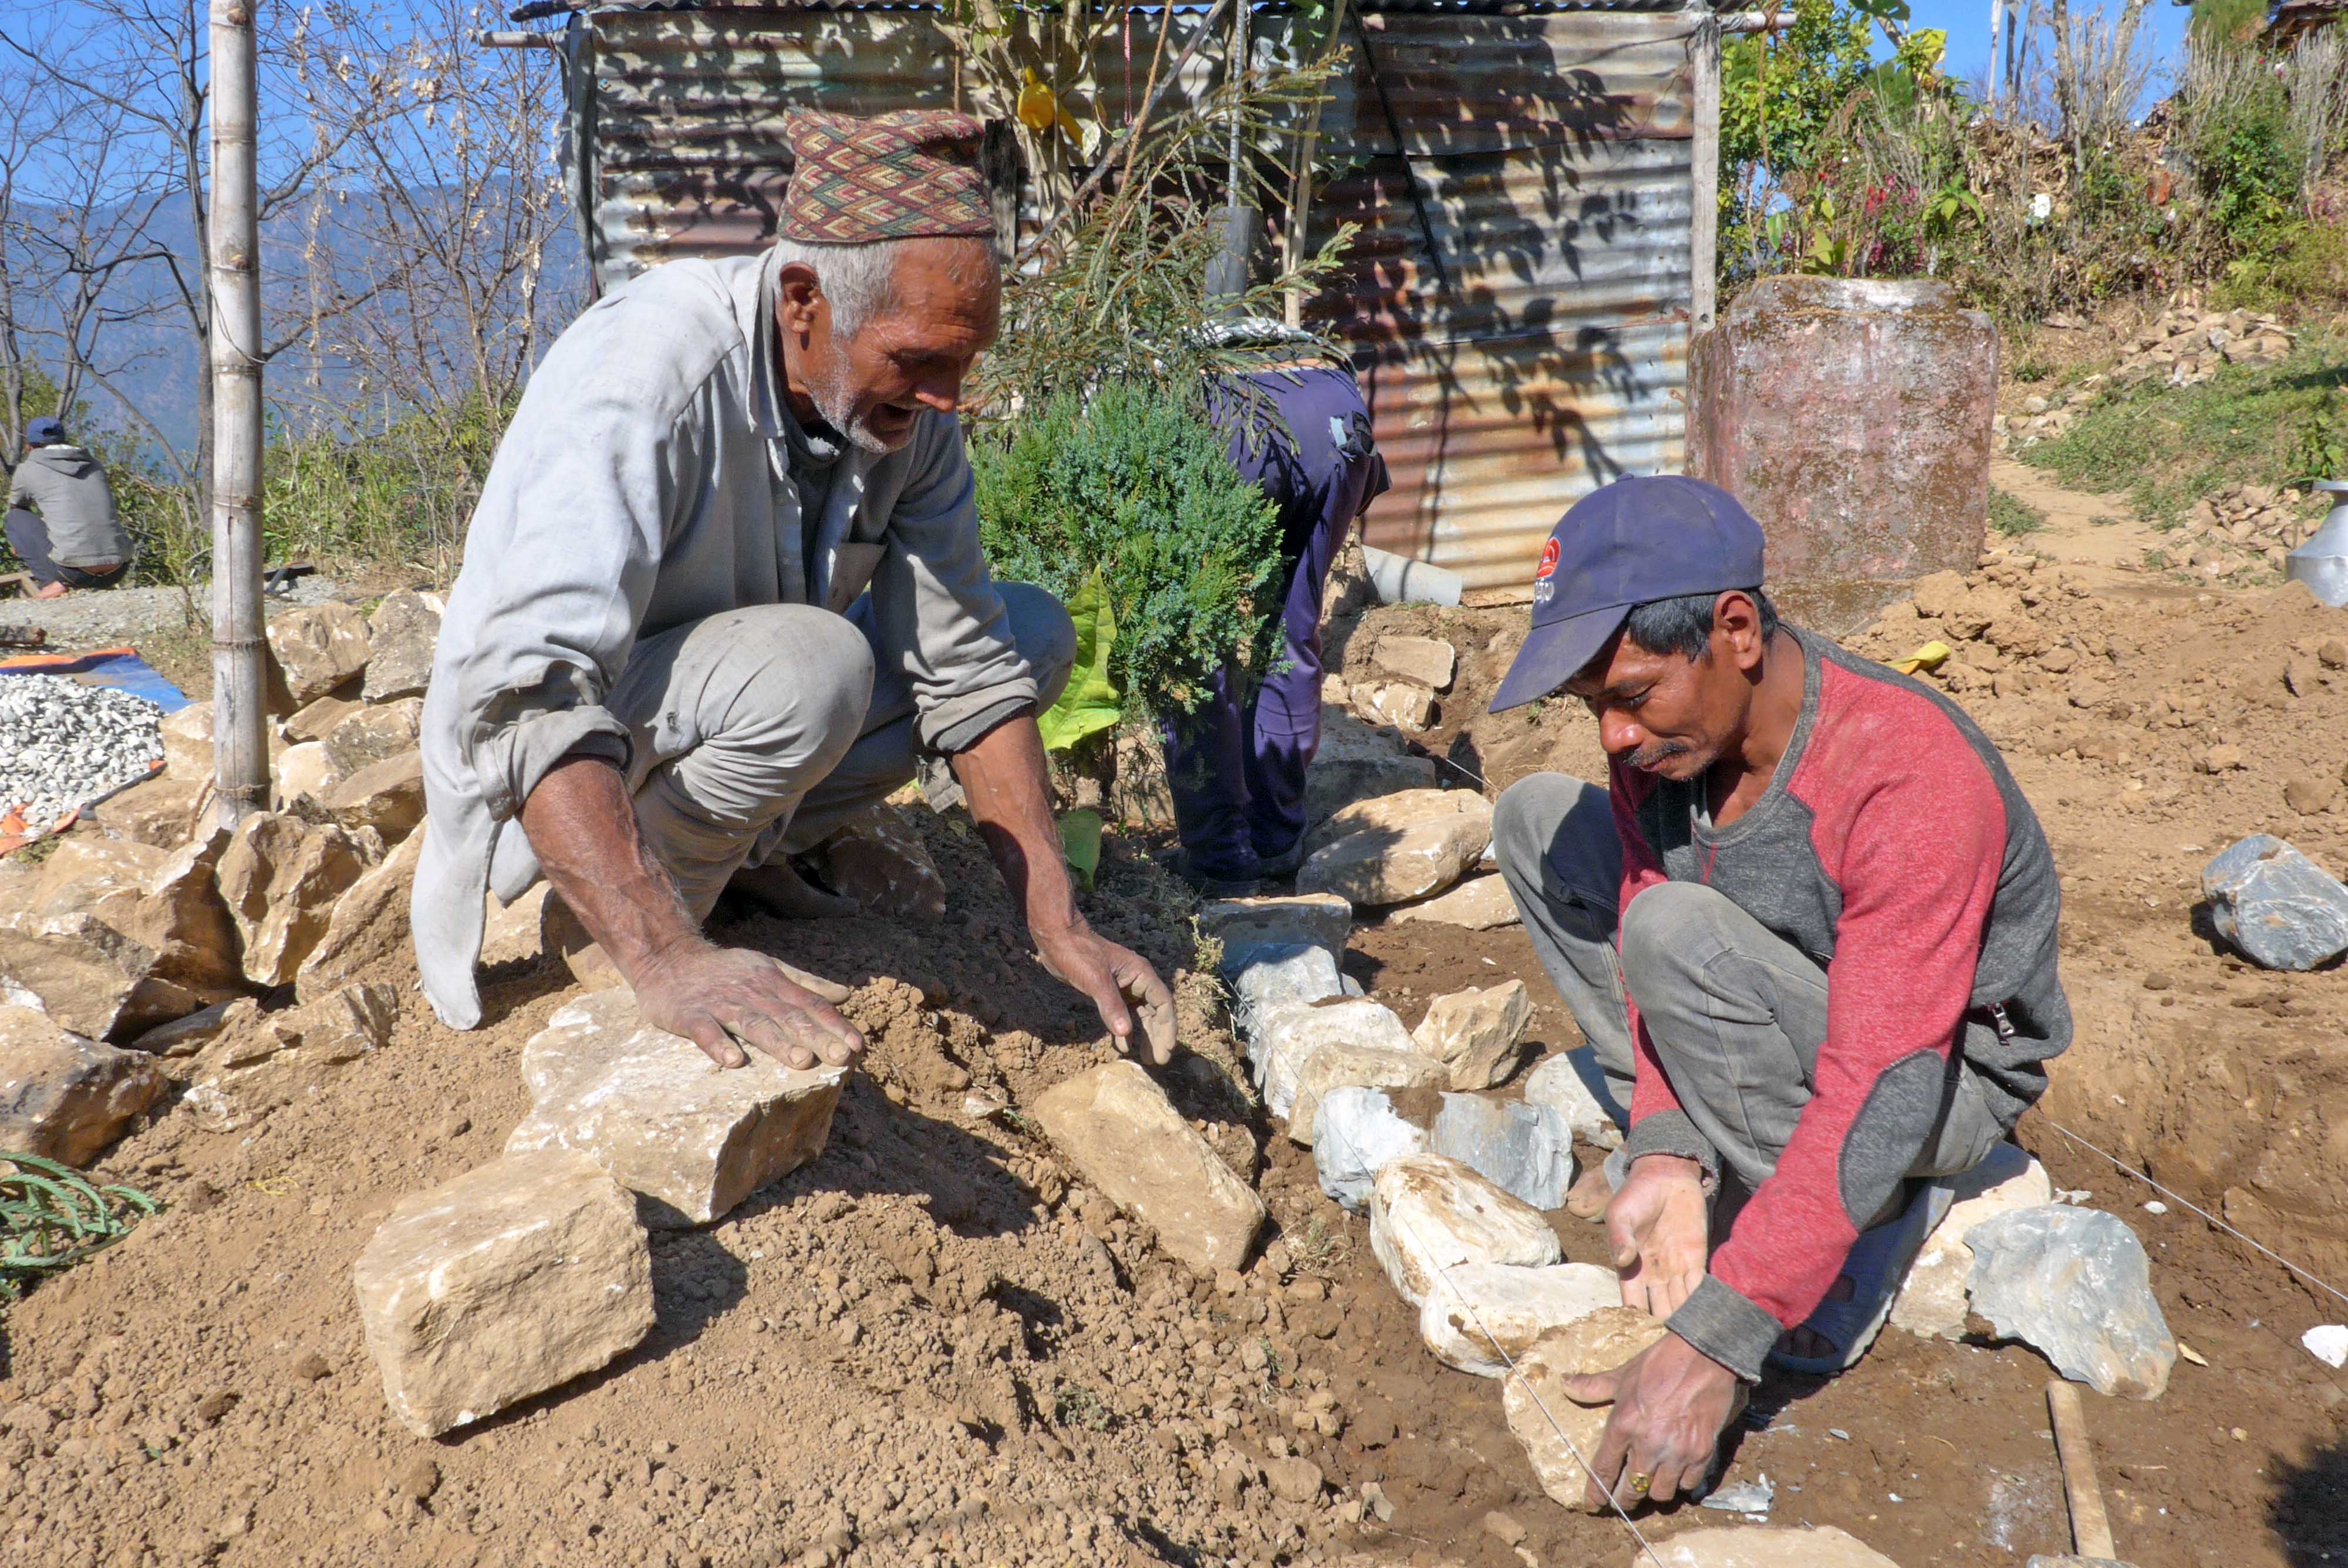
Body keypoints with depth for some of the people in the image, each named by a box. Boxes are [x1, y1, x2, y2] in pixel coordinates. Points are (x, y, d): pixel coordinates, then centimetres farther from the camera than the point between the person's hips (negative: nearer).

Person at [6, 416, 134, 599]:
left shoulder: (28, 469, 10)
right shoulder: (95, 464, 20)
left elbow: (16, 508, 32)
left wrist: (18, 543, 53)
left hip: (74, 571, -4)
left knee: (16, 518, 18)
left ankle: (51, 583, 3)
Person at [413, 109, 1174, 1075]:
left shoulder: (904, 403, -11)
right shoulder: (639, 375, -32)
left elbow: (968, 667, -8)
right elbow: (529, 695, -42)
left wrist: (1056, 929, -14)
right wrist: (670, 962, -53)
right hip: (540, 745, -7)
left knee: (1032, 633, -2)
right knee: (809, 664, -36)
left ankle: (737, 847, -1)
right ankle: (613, 951, -13)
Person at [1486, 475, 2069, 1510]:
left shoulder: (1911, 780, -35)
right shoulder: (1662, 730, -13)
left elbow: (1876, 1101, -39)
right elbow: (1640, 928, -10)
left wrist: (1712, 1346, -41)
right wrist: (1666, 1158, -27)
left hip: (1947, 1076, -7)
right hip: (1811, 1002, 7)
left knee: (1677, 931, -33)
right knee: (1536, 818, -2)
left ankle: (1873, 1223, -13)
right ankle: (1688, 1146, -2)